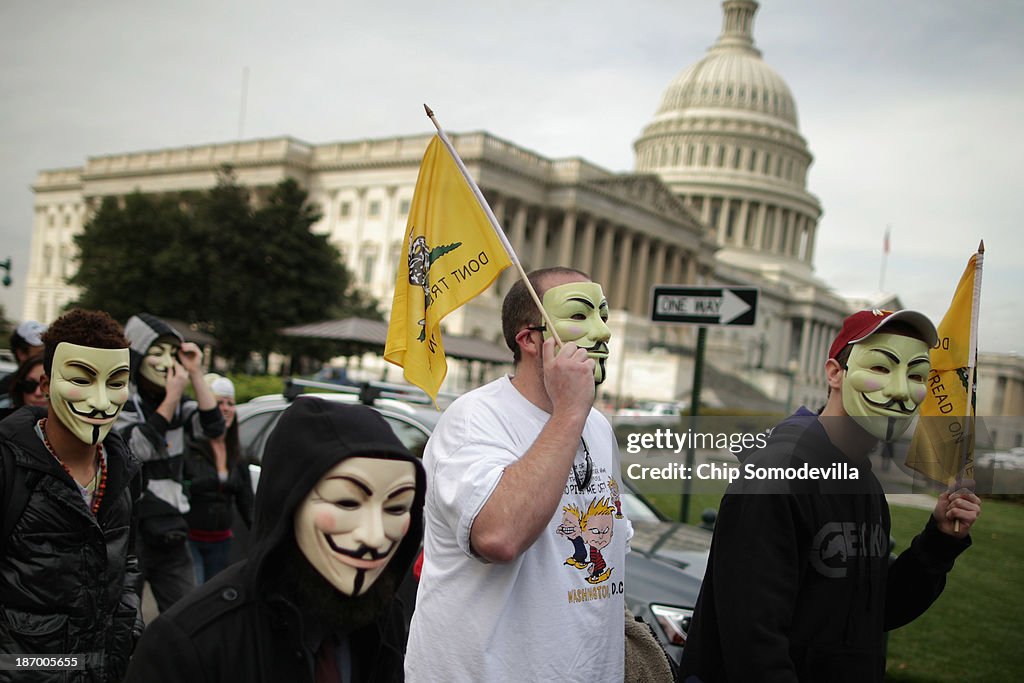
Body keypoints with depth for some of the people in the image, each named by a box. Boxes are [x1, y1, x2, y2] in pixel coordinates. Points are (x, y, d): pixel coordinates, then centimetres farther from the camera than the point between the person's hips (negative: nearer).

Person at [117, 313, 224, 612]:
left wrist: (196, 375, -9)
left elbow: (214, 427, -4)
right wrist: (171, 400, -18)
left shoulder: (177, 403, 10)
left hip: (169, 533, 5)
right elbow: (138, 449, -20)